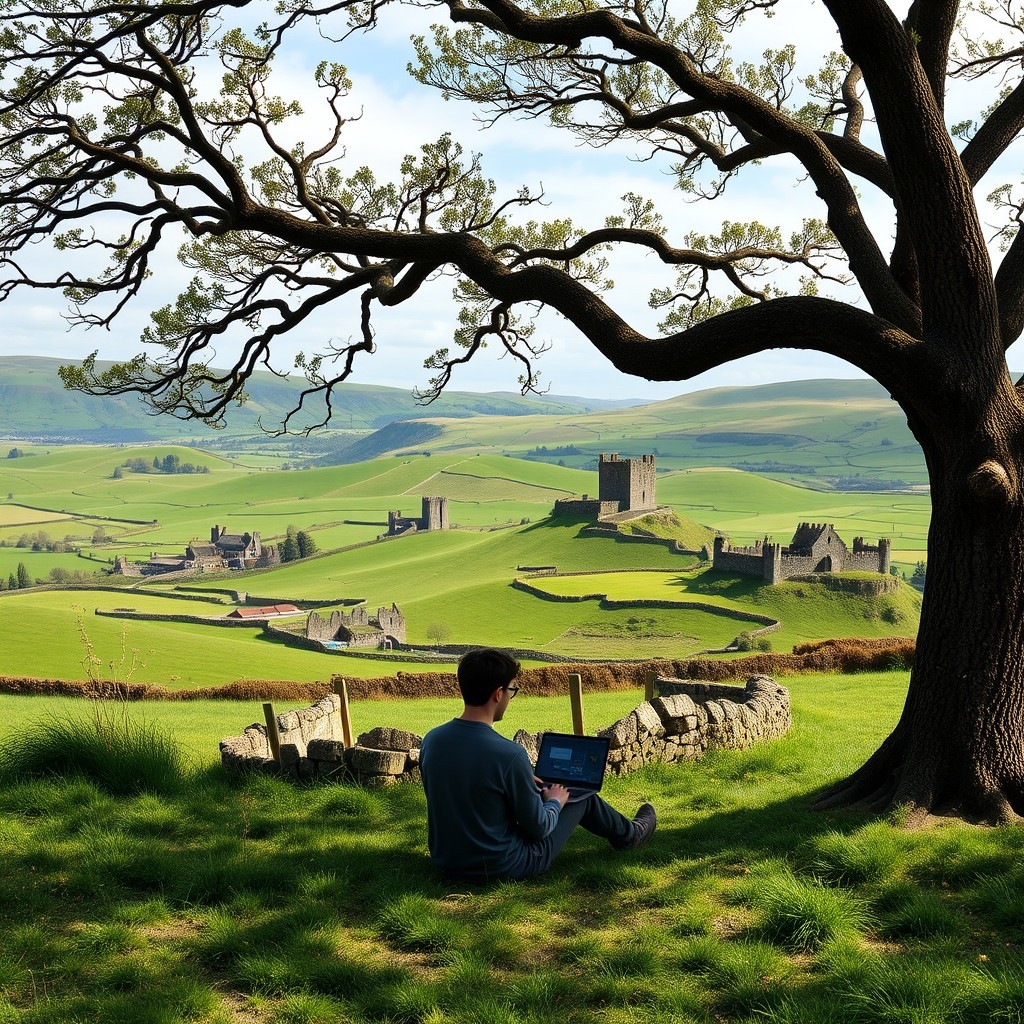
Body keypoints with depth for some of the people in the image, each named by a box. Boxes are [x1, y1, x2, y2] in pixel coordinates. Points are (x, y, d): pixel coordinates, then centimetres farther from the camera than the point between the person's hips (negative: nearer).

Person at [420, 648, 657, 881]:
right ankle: (628, 834, 47)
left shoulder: (431, 740, -8)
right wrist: (555, 802, 4)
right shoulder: (509, 754, -28)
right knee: (582, 796, 16)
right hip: (502, 867, -6)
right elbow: (537, 828, -17)